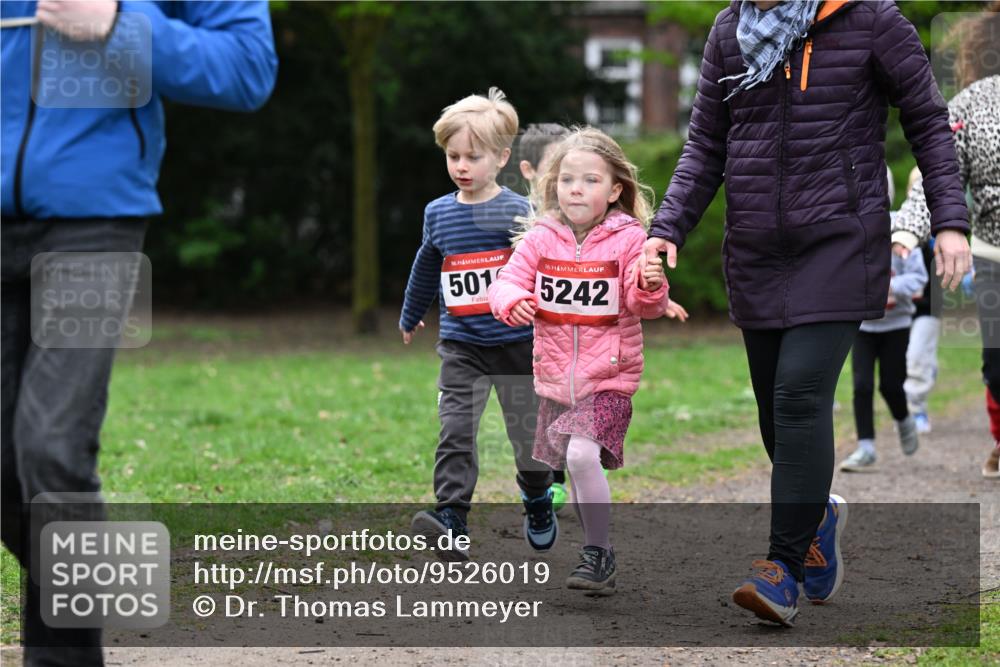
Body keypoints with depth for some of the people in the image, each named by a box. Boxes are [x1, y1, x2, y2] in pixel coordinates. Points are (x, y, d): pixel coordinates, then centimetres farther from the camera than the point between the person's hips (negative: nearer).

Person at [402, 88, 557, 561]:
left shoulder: (519, 212, -8)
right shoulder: (438, 213, 4)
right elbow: (426, 268, 22)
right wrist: (411, 317, 34)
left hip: (518, 343, -2)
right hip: (462, 346, 2)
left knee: (528, 434, 11)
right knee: (455, 430, -13)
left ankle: (538, 505, 36)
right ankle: (451, 521, -19)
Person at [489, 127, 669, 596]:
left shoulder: (628, 240, -8)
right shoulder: (540, 238, 0)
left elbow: (648, 306, -10)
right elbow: (507, 281, -1)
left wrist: (650, 286, -33)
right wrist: (512, 302, -24)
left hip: (609, 380, -4)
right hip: (555, 380, 4)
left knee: (583, 455, -25)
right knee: (575, 470, 16)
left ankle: (598, 553, -12)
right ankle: (597, 550, 38)